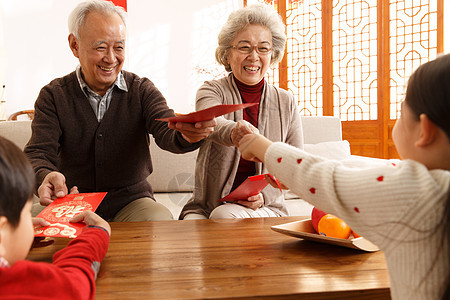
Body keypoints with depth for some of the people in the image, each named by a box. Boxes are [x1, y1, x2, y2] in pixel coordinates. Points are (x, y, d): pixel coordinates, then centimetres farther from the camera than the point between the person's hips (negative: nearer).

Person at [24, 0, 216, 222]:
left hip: (131, 201, 0)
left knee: (160, 220, -31)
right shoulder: (53, 96, 1)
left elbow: (165, 130, -17)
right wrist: (46, 177, -37)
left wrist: (187, 135, -44)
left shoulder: (142, 90, 1)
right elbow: (38, 153, -10)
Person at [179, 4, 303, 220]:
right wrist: (233, 131, -50)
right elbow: (210, 121, -26)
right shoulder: (211, 91, -1)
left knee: (224, 216, -29)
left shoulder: (286, 103, 5)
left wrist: (265, 194, -11)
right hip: (205, 206, 0)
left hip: (264, 210, 1)